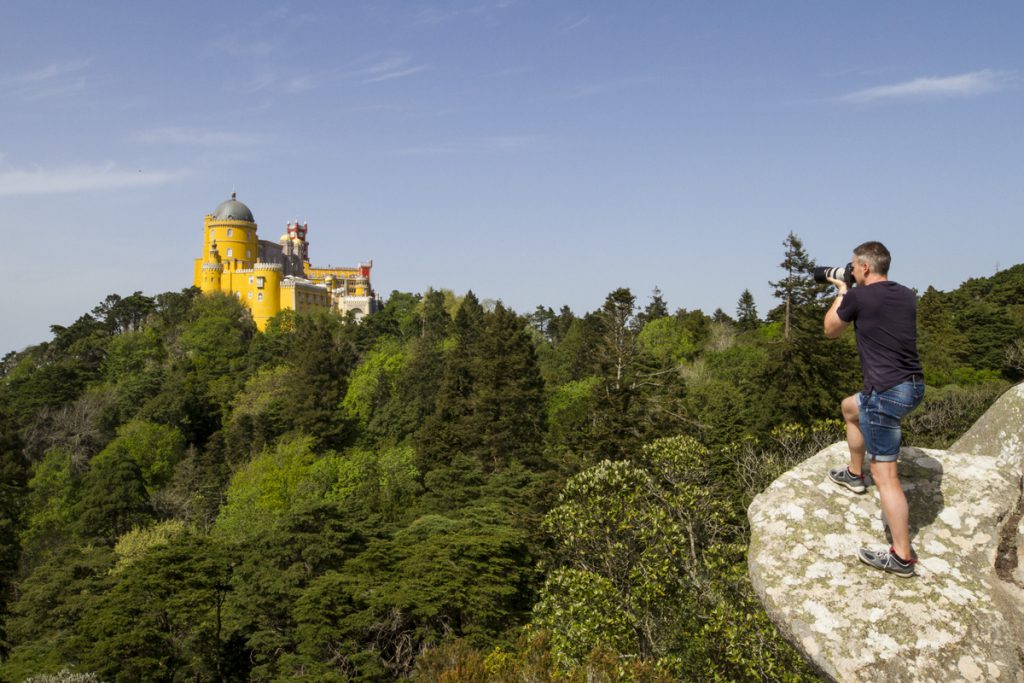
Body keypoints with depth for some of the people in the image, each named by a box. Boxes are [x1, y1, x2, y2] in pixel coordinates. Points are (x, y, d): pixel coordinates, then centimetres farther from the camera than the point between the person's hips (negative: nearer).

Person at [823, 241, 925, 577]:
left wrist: (841, 293, 17)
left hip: (886, 392, -9)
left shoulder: (858, 296, -11)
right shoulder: (907, 296, 9)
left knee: (885, 475, -3)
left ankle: (901, 556, 1)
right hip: (913, 386, 9)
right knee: (850, 407, 34)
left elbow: (830, 331, 6)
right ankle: (854, 474, 47)